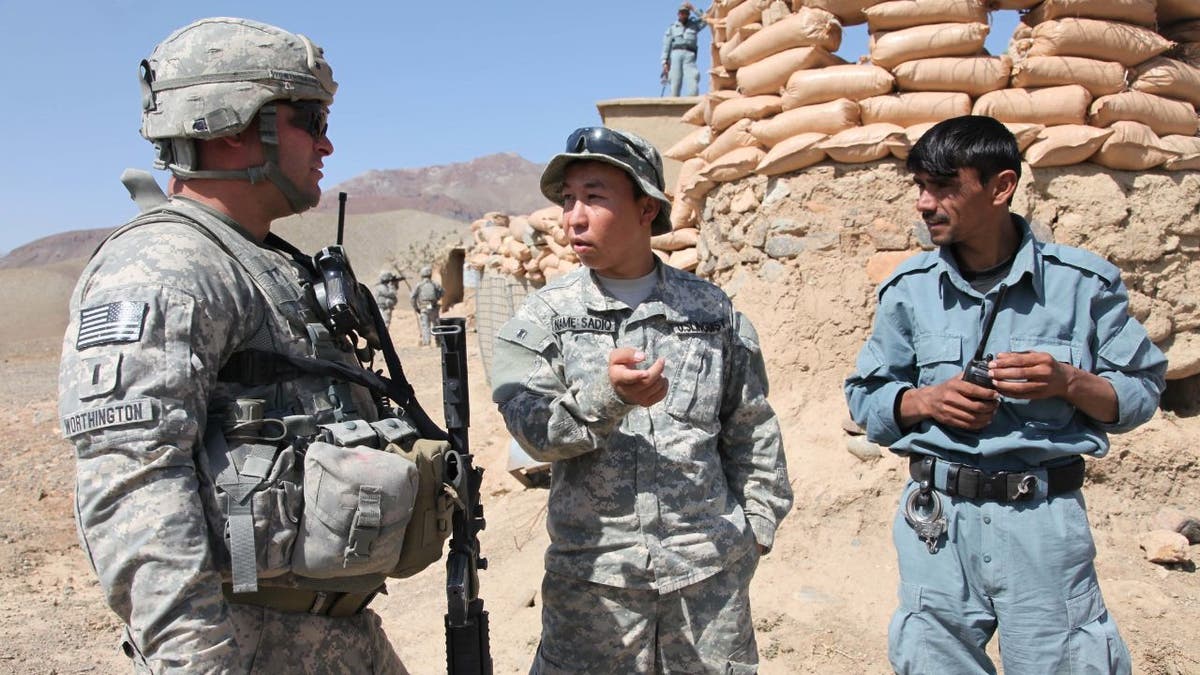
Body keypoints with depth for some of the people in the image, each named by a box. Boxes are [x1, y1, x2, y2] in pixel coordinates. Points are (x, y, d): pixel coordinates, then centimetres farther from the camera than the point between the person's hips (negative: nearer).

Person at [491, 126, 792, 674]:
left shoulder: (712, 311, 3)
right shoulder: (545, 315, -1)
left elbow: (752, 430, 10)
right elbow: (532, 428, -13)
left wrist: (757, 525, 9)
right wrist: (607, 394, -29)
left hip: (710, 568, 1)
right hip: (591, 570, -1)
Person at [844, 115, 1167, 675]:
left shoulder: (1083, 282, -2)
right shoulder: (908, 288, 2)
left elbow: (1142, 393, 5)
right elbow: (865, 397, 8)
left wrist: (1070, 382, -15)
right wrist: (926, 401, -11)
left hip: (1045, 519, -1)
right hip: (937, 519, 2)